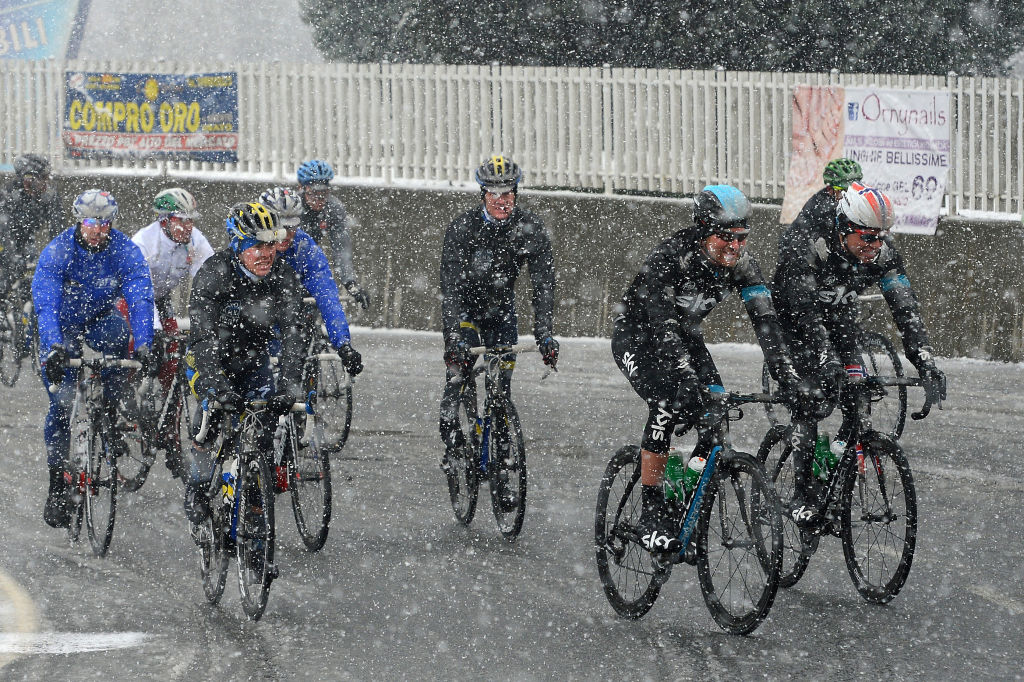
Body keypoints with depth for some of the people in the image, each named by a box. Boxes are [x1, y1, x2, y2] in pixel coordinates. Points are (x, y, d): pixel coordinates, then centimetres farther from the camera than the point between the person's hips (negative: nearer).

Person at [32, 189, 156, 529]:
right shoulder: (57, 251, -26)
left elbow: (140, 299, -31)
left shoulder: (125, 250, -22)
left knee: (114, 330, -32)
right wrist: (54, 346, -52)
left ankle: (117, 407, -7)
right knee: (60, 405, -10)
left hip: (100, 319, 2)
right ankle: (56, 485, 1)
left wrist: (143, 347, -46)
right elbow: (45, 302, -36)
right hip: (61, 326, -2)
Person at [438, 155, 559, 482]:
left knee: (501, 383, -4)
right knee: (457, 375, -17)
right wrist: (454, 335, -43)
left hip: (501, 308, 2)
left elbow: (543, 283, -21)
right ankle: (453, 447, -5)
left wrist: (544, 333, -32)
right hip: (463, 307, -2)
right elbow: (450, 285, -32)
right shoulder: (462, 228, -27)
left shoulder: (531, 228, -20)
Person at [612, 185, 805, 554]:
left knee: (715, 416, -16)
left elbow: (765, 322, -22)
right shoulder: (668, 258, -33)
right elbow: (663, 328, -41)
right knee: (669, 402, -30)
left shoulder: (741, 263, -17)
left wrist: (788, 378, -33)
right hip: (636, 336, -5)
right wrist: (689, 381, -52)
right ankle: (651, 514, -21)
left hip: (685, 336, 5)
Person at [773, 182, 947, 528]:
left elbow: (906, 310, -24)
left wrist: (927, 365, -35)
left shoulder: (882, 252, -21)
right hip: (794, 319, -4)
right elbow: (806, 310, -40)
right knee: (813, 401, -21)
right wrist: (827, 363, -50)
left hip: (839, 320, 4)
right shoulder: (808, 246, -35)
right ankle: (804, 495, -13)